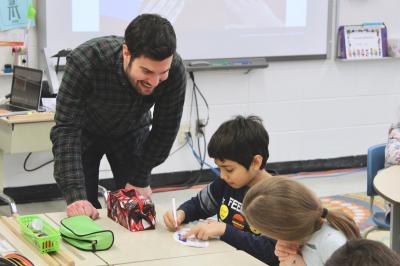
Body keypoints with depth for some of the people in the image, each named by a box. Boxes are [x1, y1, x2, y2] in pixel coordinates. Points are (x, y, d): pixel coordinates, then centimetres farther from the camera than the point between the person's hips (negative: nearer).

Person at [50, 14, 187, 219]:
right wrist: (75, 196, -47)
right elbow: (66, 130, -38)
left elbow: (165, 129, -17)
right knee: (84, 212, -6)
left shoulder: (174, 70, -32)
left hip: (131, 132, 2)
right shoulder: (85, 61, -40)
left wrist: (141, 180, -12)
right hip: (85, 133, -2)